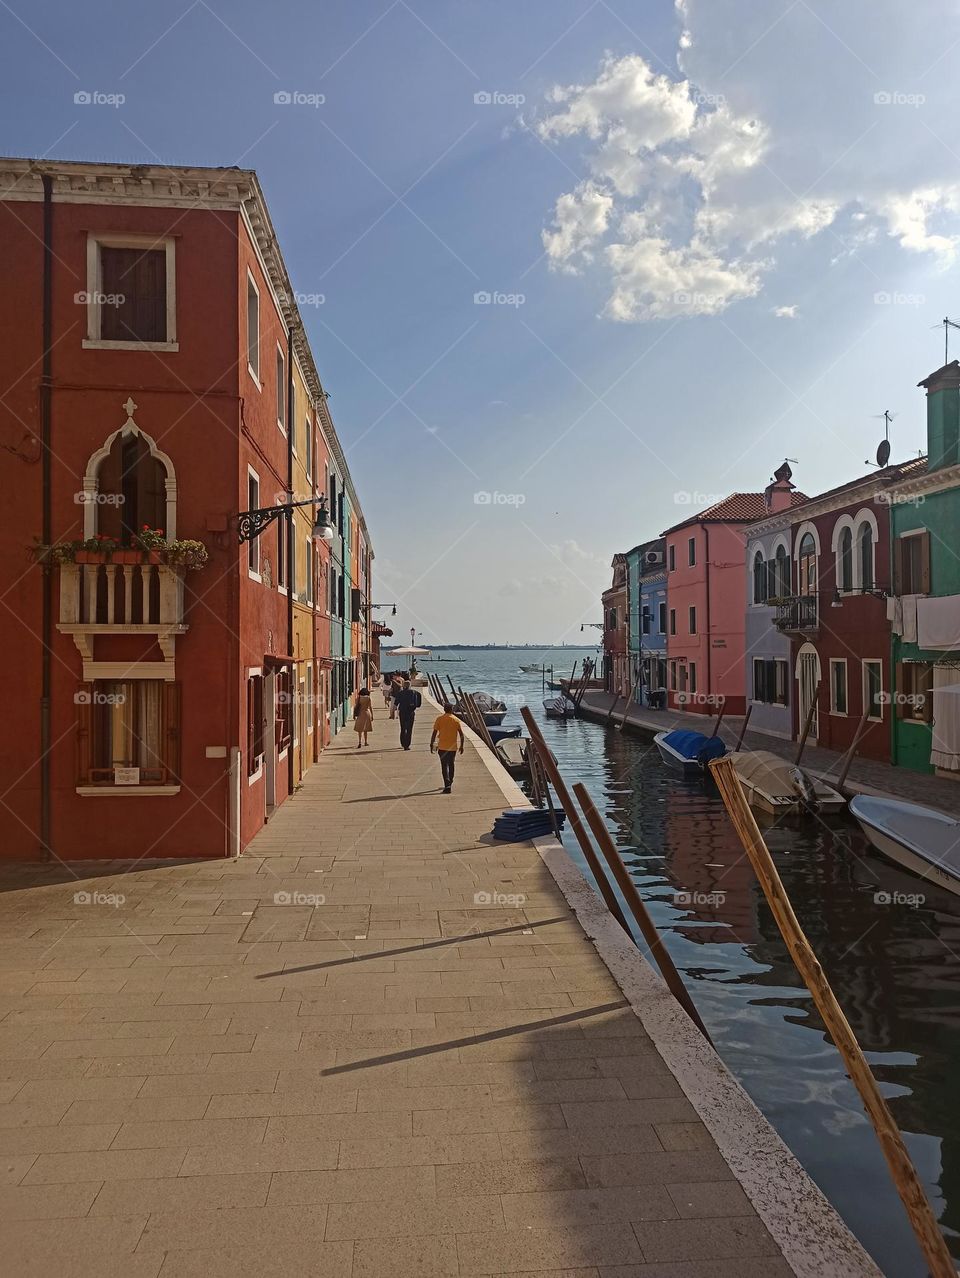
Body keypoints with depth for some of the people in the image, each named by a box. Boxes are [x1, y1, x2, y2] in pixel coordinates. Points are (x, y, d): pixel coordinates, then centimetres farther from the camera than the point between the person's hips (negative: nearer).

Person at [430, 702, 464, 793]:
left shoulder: (440, 719, -3)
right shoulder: (456, 720, 0)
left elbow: (434, 733, -4)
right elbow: (461, 734, -1)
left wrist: (431, 745, 3)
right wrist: (461, 746, 7)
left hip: (442, 746, -2)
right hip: (453, 747, 2)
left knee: (444, 766, -2)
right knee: (451, 765, 19)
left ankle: (447, 786, -15)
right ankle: (449, 784, 32)